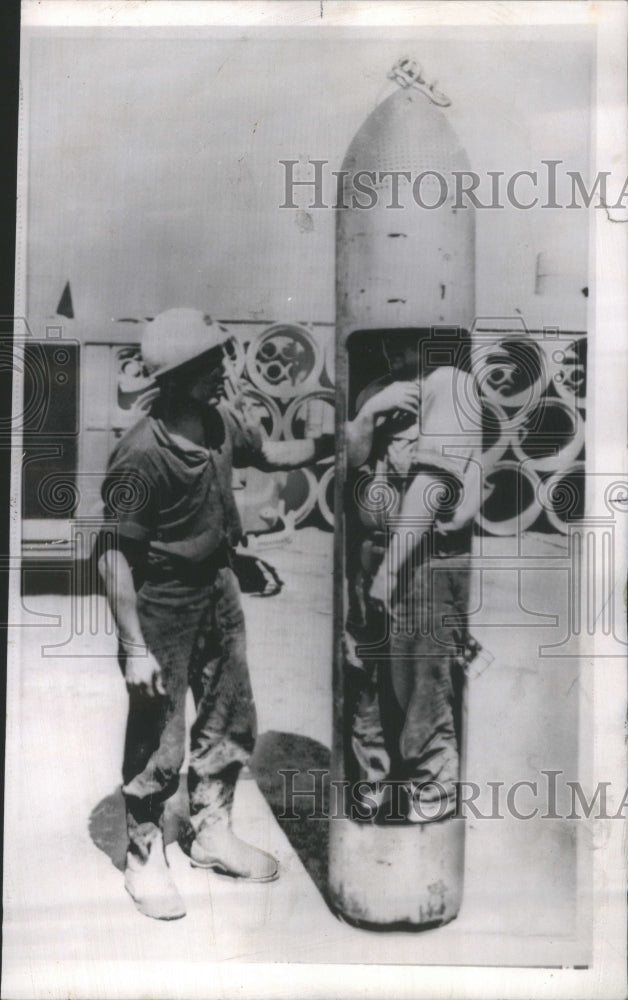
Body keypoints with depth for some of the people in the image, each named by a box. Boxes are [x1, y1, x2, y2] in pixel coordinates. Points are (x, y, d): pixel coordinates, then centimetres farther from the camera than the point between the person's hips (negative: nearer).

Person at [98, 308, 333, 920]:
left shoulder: (225, 419, -7)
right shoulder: (140, 457, -28)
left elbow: (266, 454, 16)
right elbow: (115, 555, -23)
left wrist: (332, 444, 5)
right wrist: (135, 649, -22)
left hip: (218, 588, 7)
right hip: (162, 605, -7)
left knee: (231, 720, 18)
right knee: (158, 742, 4)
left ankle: (211, 833, 39)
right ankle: (144, 859, 27)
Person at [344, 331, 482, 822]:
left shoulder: (451, 384, -8)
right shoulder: (376, 391, 15)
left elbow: (436, 480, -15)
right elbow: (348, 460, 6)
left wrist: (391, 567, -15)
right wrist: (369, 413, -12)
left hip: (426, 558, -7)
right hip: (368, 554, 7)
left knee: (424, 703, -1)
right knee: (365, 690, 15)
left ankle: (430, 809, 12)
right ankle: (374, 799, 30)